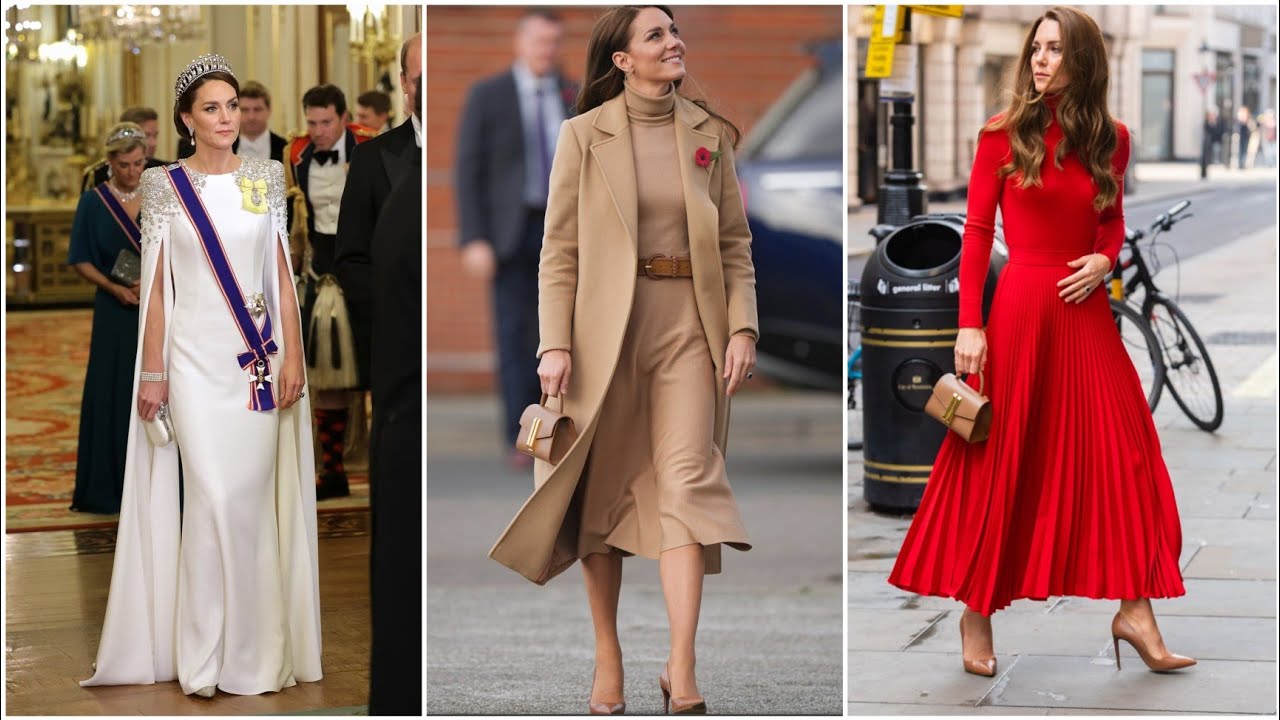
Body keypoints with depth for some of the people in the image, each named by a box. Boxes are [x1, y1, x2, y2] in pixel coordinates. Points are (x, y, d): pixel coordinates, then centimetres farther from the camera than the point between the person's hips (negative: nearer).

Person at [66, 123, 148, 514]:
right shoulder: (94, 202, 1)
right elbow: (81, 261, 1)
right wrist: (114, 287, -14)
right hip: (116, 313, -1)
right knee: (113, 395, 0)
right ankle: (110, 486, 7)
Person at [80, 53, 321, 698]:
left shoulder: (265, 180, 6)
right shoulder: (166, 187, 1)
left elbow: (282, 276, 7)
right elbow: (155, 286, 1)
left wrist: (293, 356, 0)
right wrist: (152, 372, -3)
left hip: (259, 359, 2)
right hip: (195, 357, -2)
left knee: (251, 495, 2)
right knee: (214, 495, -9)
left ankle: (253, 646, 12)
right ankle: (203, 655, -2)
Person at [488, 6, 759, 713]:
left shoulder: (708, 133, 8)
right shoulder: (583, 135, 1)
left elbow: (735, 243, 10)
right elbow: (559, 251, -1)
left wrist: (742, 327, -2)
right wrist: (555, 344, -9)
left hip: (688, 328, 1)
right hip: (604, 329, -1)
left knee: (686, 481, -11)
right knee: (603, 493, 5)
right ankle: (607, 661, 15)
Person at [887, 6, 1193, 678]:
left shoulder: (1110, 139, 6)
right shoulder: (1003, 135, -4)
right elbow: (975, 232, -4)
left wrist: (1106, 258, -5)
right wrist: (969, 325, -10)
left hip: (1086, 312, 4)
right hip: (1020, 306, -4)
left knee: (1119, 453, 0)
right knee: (998, 460, 3)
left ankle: (1133, 610, 8)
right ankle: (975, 615, 14)